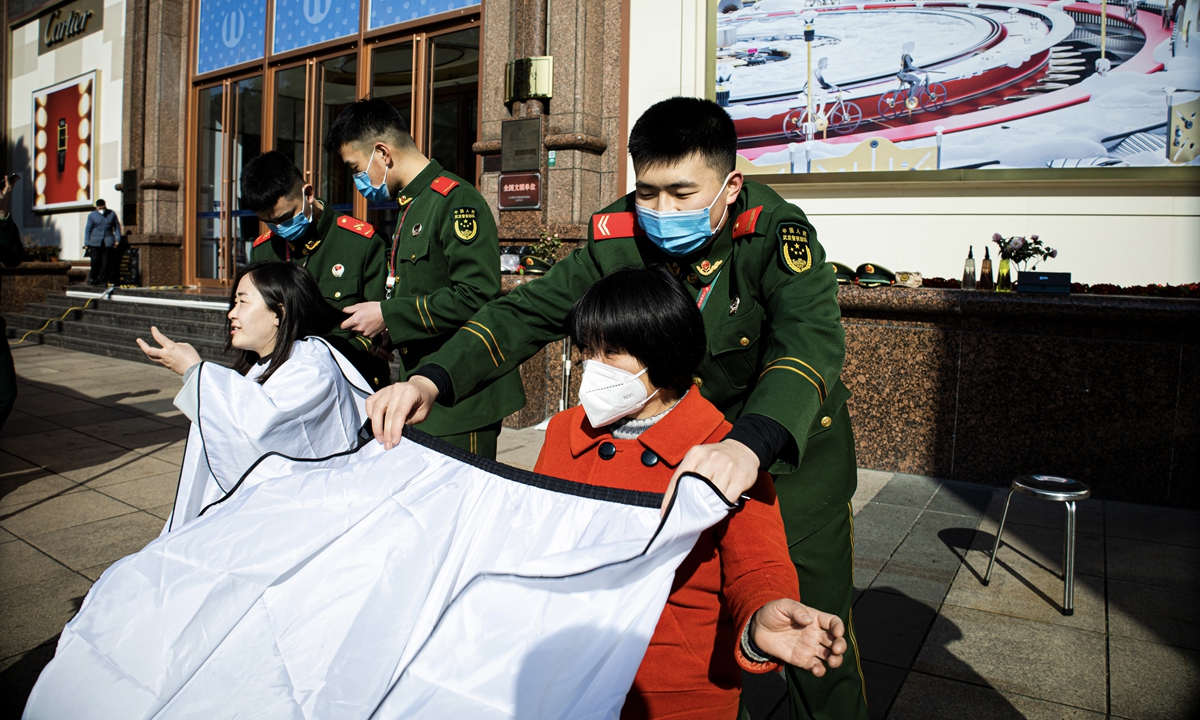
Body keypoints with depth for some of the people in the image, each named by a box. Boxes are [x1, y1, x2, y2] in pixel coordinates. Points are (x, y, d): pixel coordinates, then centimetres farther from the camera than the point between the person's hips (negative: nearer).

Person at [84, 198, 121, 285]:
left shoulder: (112, 214, 8)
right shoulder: (92, 215, 5)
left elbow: (117, 227, 14)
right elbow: (88, 229, 8)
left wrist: (117, 239, 5)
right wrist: (87, 243, 4)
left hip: (108, 242, 0)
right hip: (95, 242, 0)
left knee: (105, 261, -3)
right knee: (95, 260, -6)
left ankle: (103, 280, 3)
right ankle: (93, 278, 10)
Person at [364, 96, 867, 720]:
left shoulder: (774, 232, -27)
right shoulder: (620, 236, -16)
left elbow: (812, 339, -43)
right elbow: (530, 310, -19)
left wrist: (751, 442, -62)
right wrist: (433, 379, -36)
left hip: (791, 445, -2)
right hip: (681, 447, 3)